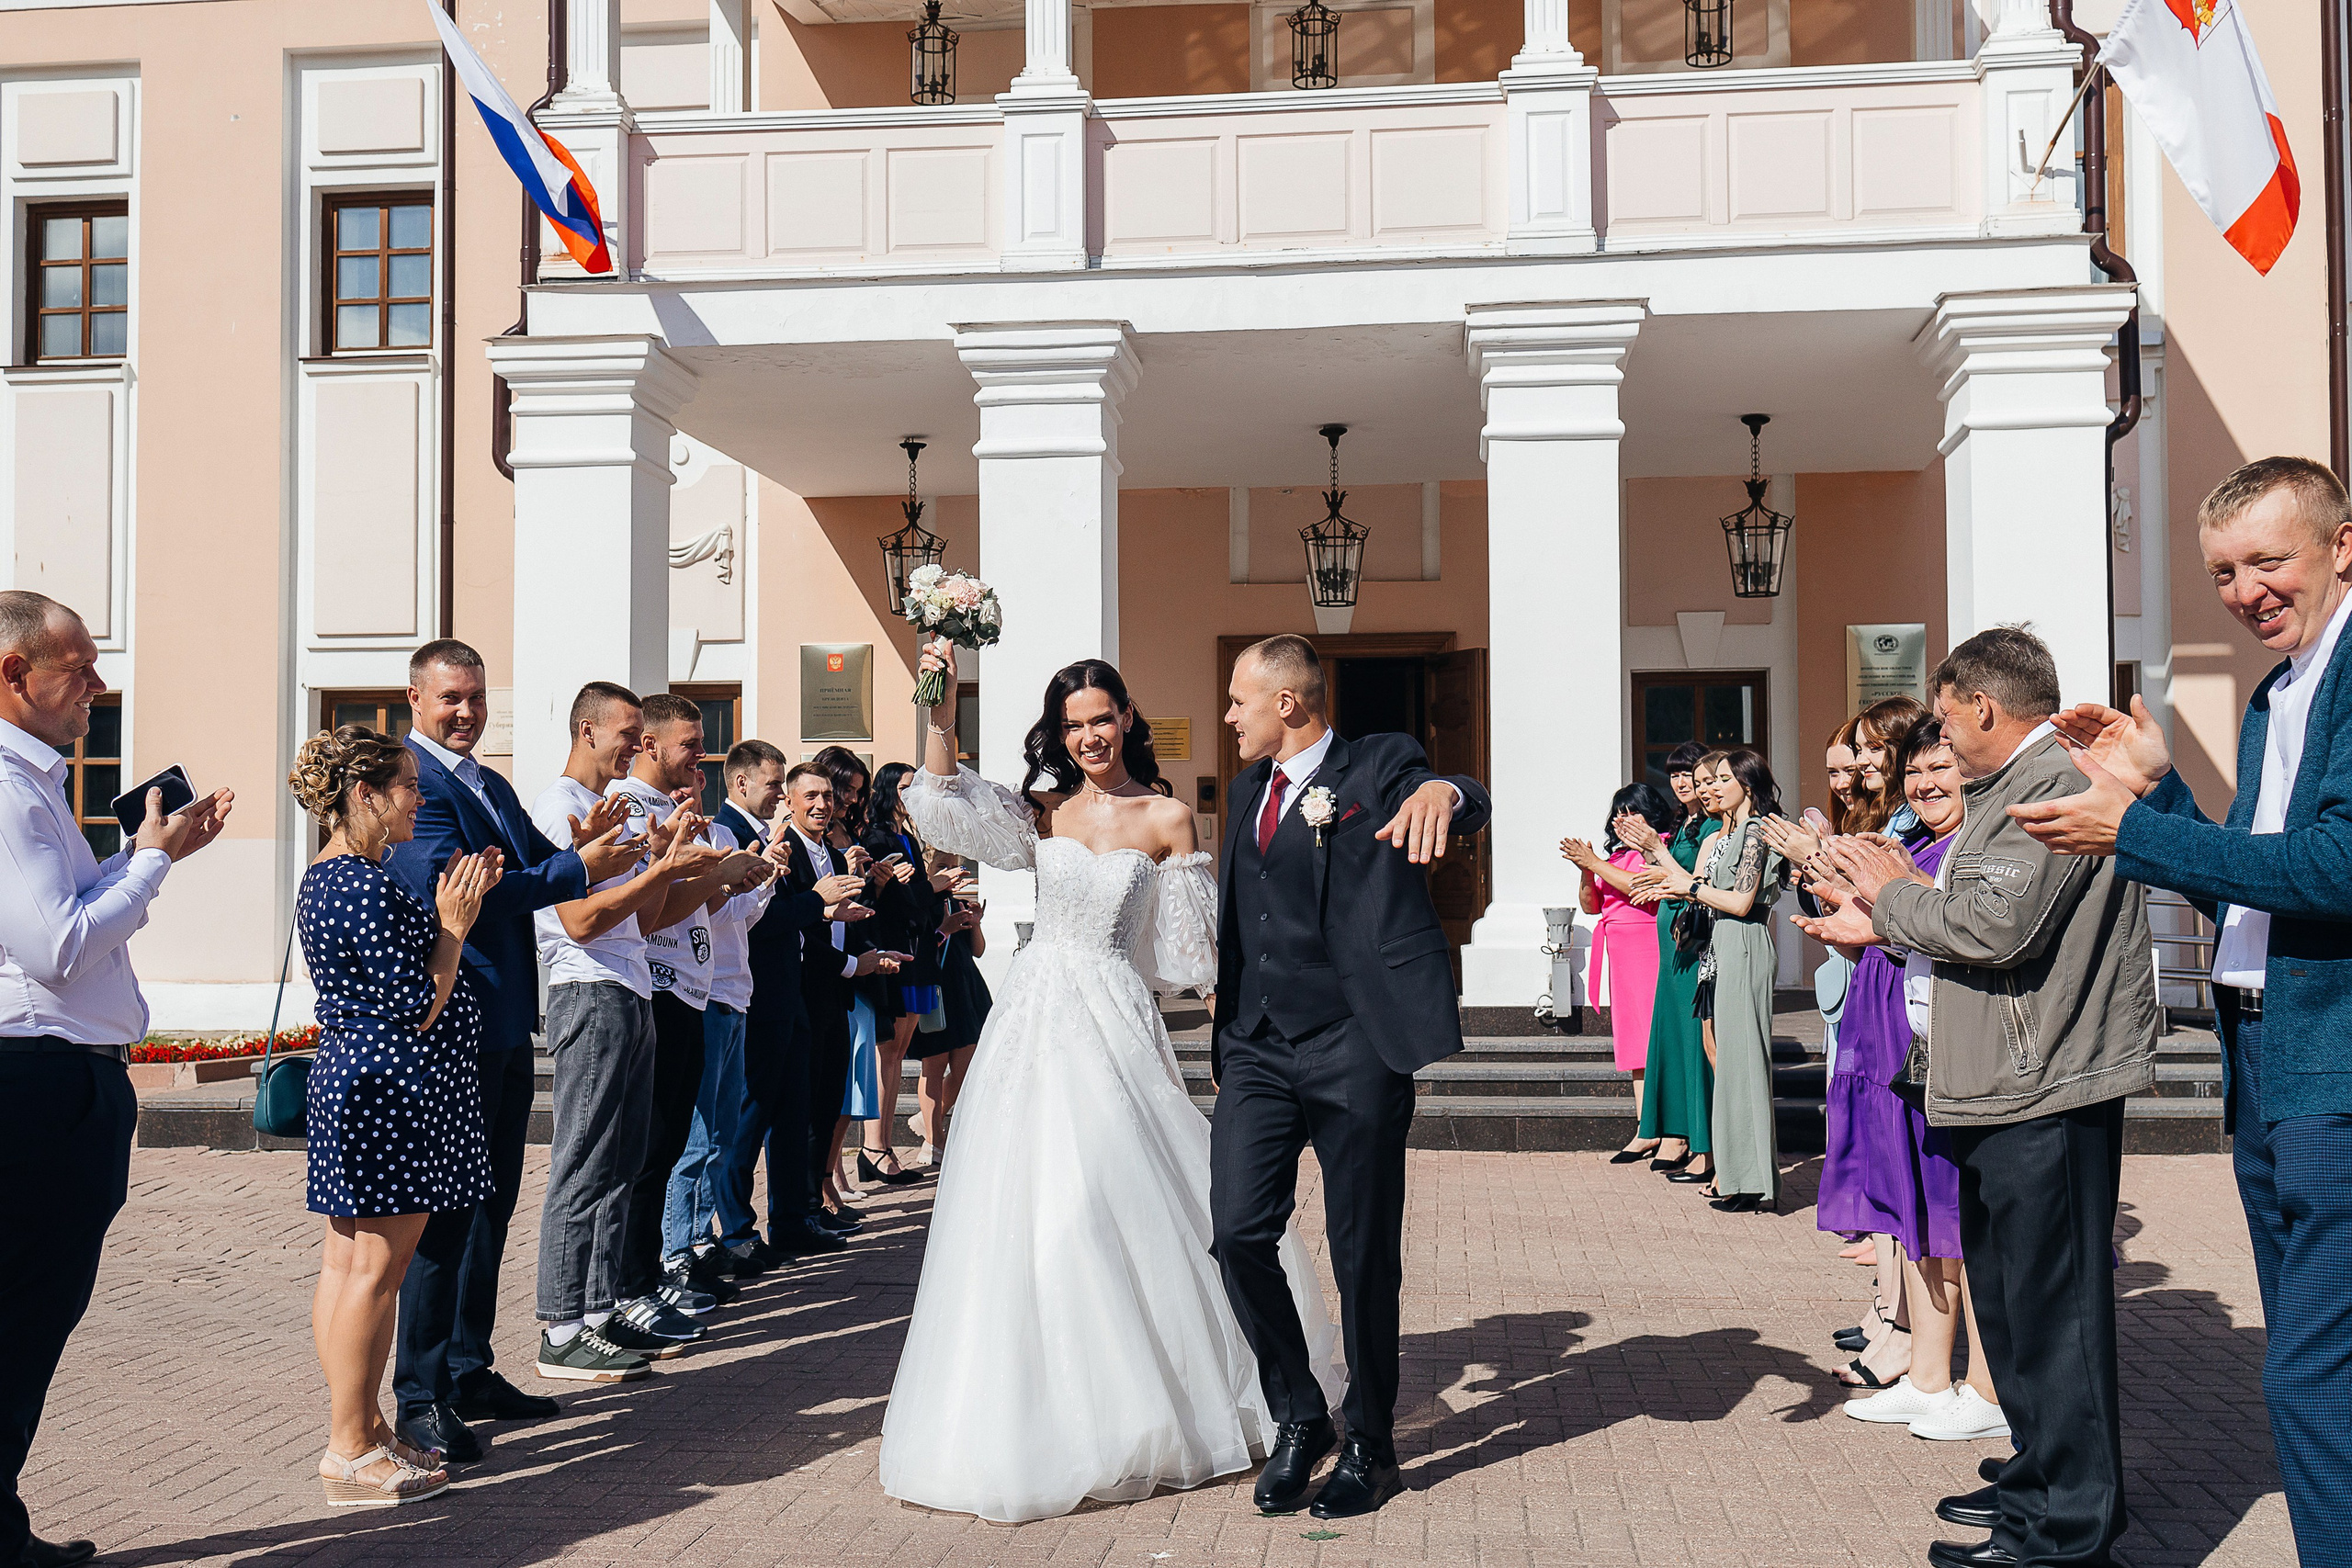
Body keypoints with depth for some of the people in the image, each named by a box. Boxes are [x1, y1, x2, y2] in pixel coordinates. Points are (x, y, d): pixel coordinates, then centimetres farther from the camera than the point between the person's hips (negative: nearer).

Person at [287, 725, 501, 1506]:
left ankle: (360, 1425, 23)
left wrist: (451, 908, 14)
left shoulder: (325, 876, 13)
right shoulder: (368, 885, -20)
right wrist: (456, 923, -11)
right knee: (375, 1268, -4)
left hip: (349, 1079, 11)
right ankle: (351, 1453, 4)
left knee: (346, 1260, 14)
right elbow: (417, 1008, -20)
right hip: (394, 1089, -11)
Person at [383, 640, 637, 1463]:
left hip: (505, 1026, 9)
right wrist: (579, 867, -24)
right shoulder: (413, 782, -13)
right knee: (445, 1214, -4)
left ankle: (469, 1373, 27)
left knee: (490, 1208, 16)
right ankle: (419, 1397, 4)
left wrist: (584, 842, -7)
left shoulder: (493, 785, 17)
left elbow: (537, 869, 14)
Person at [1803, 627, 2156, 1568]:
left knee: (2048, 1312, -4)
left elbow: (1996, 926, -26)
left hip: (2045, 1098, -11)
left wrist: (1894, 894, -10)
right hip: (2010, 1098, 11)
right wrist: (1879, 928, 16)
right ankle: (2040, 1485, 30)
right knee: (2009, 1303, 18)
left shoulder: (2055, 786, -15)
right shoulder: (2013, 790, 20)